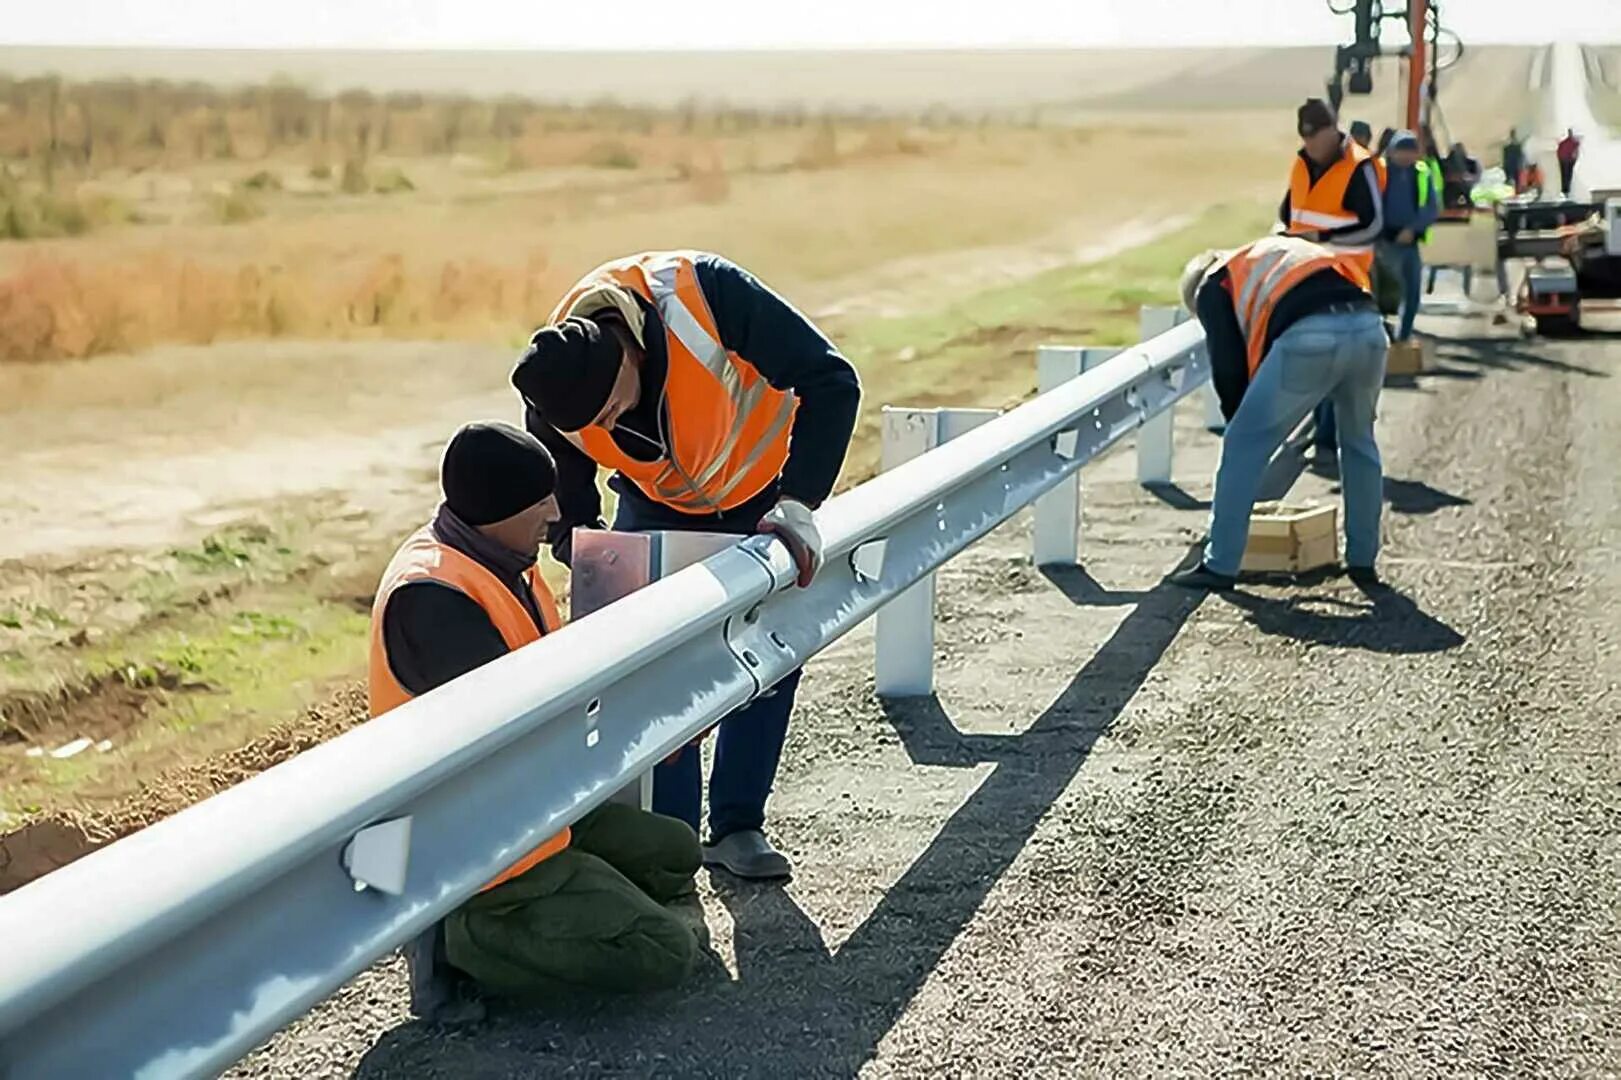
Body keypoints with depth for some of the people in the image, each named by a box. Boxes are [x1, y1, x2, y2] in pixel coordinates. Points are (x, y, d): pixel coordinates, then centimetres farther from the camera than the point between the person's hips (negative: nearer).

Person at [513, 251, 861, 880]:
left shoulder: (703, 291, -41)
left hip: (764, 487, -1)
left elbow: (831, 380, -35)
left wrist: (798, 503, -41)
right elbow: (567, 517, -14)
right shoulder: (554, 394, -28)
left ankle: (738, 826, 15)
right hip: (656, 503, 1)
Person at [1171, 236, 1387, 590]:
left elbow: (1228, 366, 14)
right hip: (1368, 328, 6)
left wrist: (1239, 420, 31)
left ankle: (1220, 566, 10)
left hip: (1308, 337, -6)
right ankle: (1362, 561, 31)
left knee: (1244, 446, 8)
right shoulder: (1284, 248, 42)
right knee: (1359, 443, 26)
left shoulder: (1212, 286, 24)